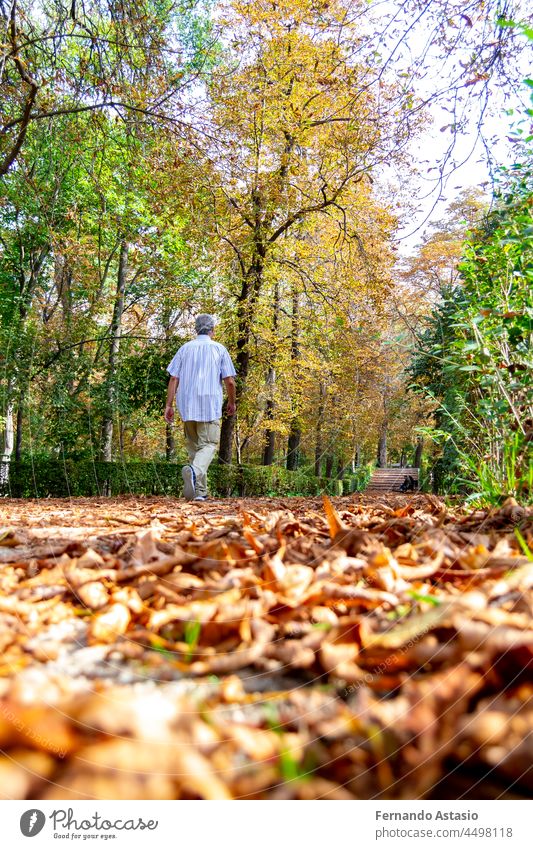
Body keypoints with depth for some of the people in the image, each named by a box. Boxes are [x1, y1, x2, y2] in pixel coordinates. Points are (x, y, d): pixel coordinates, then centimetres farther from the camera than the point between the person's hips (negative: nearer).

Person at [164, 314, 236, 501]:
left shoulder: (185, 348, 11)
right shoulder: (219, 349, 4)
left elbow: (173, 379, 3)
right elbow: (229, 381, -2)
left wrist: (169, 405, 5)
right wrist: (232, 402, 13)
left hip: (187, 407, 3)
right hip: (210, 406, -3)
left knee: (193, 446, 12)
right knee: (208, 445, -3)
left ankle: (200, 491, 12)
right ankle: (194, 470, -34)